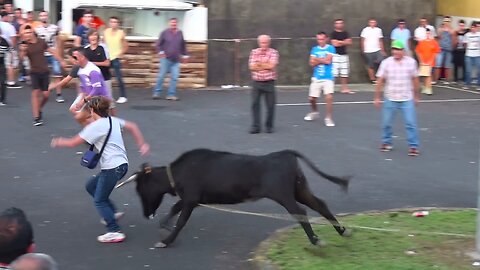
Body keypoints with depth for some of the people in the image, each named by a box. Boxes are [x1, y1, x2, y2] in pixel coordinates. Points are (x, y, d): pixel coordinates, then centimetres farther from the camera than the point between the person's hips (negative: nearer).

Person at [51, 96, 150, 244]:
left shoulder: (95, 126, -12)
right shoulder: (113, 120, 10)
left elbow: (74, 142, -7)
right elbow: (133, 127, 19)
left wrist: (58, 142, 10)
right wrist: (142, 144, 25)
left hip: (112, 168, -9)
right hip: (122, 164, 9)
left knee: (100, 201, 1)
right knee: (91, 186, 23)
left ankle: (115, 232, -4)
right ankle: (112, 212, 23)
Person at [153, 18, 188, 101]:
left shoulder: (180, 33, 7)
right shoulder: (165, 33, -2)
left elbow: (183, 45, 15)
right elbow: (158, 44, 2)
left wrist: (185, 55, 14)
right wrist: (161, 52, -11)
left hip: (176, 60, 3)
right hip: (166, 59, -3)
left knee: (174, 78, -2)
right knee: (161, 76, 0)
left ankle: (171, 94, 4)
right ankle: (157, 93, 10)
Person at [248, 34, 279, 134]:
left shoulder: (273, 52, -1)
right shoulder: (254, 52, 7)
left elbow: (271, 66, -14)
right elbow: (252, 67, -4)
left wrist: (259, 64, -5)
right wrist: (266, 65, -9)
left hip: (269, 83, -2)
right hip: (256, 82, 2)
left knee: (270, 105, 1)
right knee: (255, 104, -2)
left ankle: (269, 126, 15)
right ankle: (255, 126, 2)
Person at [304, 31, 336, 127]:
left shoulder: (330, 48, -3)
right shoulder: (314, 49, 7)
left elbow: (328, 61, -15)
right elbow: (312, 63, -2)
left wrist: (317, 59, -4)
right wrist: (323, 60, -11)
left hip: (328, 78, -4)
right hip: (316, 78, 4)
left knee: (329, 97, -18)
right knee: (311, 98, 8)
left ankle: (328, 118, -5)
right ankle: (314, 112, 38)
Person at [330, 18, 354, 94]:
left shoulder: (345, 33, 12)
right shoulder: (333, 34, -4)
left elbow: (349, 42, 3)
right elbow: (334, 44, -15)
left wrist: (340, 42, -8)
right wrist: (344, 42, -4)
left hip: (344, 54, 6)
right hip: (336, 55, -6)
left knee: (344, 73, 10)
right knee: (334, 73, -12)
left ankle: (344, 88, 18)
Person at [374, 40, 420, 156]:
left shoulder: (411, 62, -2)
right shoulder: (386, 63, -5)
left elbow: (415, 79, 7)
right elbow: (380, 80, -1)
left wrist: (416, 96, 11)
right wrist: (377, 97, -1)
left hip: (407, 99, -1)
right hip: (390, 99, 1)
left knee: (411, 123, -5)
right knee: (386, 123, 9)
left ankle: (413, 146, 2)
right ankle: (387, 143, 28)